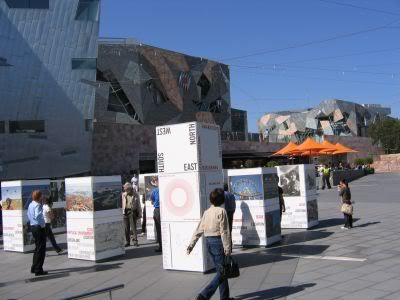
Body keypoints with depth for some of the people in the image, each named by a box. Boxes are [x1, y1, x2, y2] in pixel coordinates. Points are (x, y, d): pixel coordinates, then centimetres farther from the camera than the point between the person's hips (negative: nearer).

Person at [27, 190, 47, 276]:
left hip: (33, 227, 10)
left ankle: (34, 268, 28)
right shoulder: (37, 205, -18)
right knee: (41, 249, -2)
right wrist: (42, 224, -19)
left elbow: (29, 216, 20)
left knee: (37, 248, 21)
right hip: (39, 228, -10)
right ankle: (38, 270, 1)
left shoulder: (30, 205, 11)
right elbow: (38, 216, -31)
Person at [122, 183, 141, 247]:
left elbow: (138, 204, 6)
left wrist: (139, 213, 4)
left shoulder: (135, 194, 3)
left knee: (133, 227, -5)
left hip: (132, 212, -2)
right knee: (126, 228, 4)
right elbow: (121, 204, 12)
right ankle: (127, 242, 13)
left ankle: (135, 241, 3)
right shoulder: (123, 195, 9)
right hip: (125, 212, 2)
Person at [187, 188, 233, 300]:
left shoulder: (206, 212, 7)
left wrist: (191, 244, 8)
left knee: (220, 270, 17)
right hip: (218, 241, -7)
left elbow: (198, 230, 6)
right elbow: (224, 231, -15)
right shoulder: (221, 211, -12)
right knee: (221, 272, -2)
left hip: (208, 241, 8)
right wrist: (227, 248, -12)